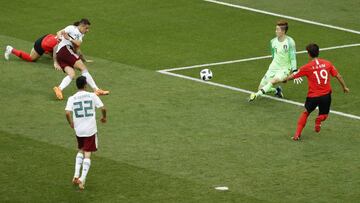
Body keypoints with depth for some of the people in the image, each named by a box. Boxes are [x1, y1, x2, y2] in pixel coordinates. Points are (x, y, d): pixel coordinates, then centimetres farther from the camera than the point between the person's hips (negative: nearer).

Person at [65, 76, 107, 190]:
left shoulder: (72, 98, -4)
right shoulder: (92, 96, -5)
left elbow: (67, 113, -15)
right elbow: (103, 108, -7)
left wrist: (71, 123, 5)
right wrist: (104, 117, 14)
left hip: (78, 130, 2)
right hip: (91, 129, -2)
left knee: (81, 151, 24)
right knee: (87, 154, 3)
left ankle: (76, 175, 13)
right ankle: (82, 179, -8)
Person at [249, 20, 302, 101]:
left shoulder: (290, 42, -14)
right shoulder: (273, 41, 2)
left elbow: (293, 58, -14)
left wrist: (295, 73, -20)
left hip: (284, 69, -6)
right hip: (273, 67, 6)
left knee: (273, 81, -35)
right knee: (261, 88, 1)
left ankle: (256, 95, -37)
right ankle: (277, 90, 25)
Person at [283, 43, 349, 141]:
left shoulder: (307, 67, -7)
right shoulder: (327, 63, -1)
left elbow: (293, 76, 4)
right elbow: (338, 76, 6)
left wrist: (285, 79, 24)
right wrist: (344, 87, 20)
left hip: (313, 96, -1)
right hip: (326, 95, 1)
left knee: (305, 113, 22)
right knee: (324, 114, 24)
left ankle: (297, 134, 13)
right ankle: (319, 119, -12)